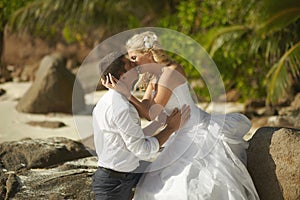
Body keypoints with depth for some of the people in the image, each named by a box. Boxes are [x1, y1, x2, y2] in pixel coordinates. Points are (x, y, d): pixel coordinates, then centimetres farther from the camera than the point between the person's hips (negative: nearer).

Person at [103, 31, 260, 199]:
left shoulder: (171, 71, -20)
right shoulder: (155, 76, 7)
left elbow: (152, 114, -19)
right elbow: (144, 109, 5)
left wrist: (124, 91, -21)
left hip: (199, 132, -9)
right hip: (184, 136, 9)